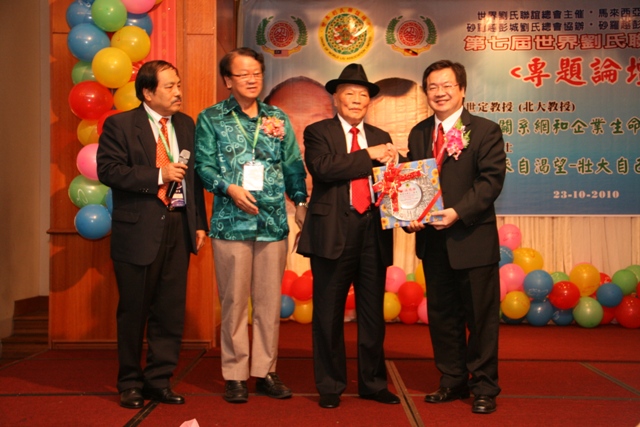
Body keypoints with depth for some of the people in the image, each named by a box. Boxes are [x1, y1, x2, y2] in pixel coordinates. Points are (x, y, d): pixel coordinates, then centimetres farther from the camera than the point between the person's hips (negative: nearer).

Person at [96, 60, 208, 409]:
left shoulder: (186, 125, 12)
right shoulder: (120, 125, -3)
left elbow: (194, 175, 14)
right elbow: (108, 170, -14)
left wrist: (200, 223, 8)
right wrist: (159, 175, -16)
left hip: (178, 227, 5)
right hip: (139, 231, -4)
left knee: (171, 310, 8)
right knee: (134, 311, 6)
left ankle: (159, 380, 22)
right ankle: (130, 383, 22)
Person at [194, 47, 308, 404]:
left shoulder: (278, 119, 13)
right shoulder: (211, 119, 5)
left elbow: (293, 166, 13)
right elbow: (204, 165, -1)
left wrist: (301, 201, 3)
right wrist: (229, 188, -16)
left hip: (274, 223, 3)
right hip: (232, 223, -2)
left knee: (270, 300, 6)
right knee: (234, 301, 3)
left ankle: (265, 370, 18)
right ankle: (235, 375, 14)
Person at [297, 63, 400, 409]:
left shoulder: (381, 138, 17)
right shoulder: (318, 132, 4)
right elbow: (323, 168, -15)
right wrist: (369, 156, -12)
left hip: (374, 231, 4)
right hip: (333, 232, -4)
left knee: (373, 312, 10)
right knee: (329, 313, 4)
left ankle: (373, 383, 23)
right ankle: (330, 385, 17)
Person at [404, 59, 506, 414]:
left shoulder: (485, 131, -3)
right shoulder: (418, 134, 12)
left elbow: (491, 179, -12)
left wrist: (458, 212, -23)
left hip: (473, 240, -5)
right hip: (433, 241, 5)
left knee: (481, 316, 4)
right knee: (441, 315, 13)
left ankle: (484, 387, 18)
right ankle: (453, 381, 28)